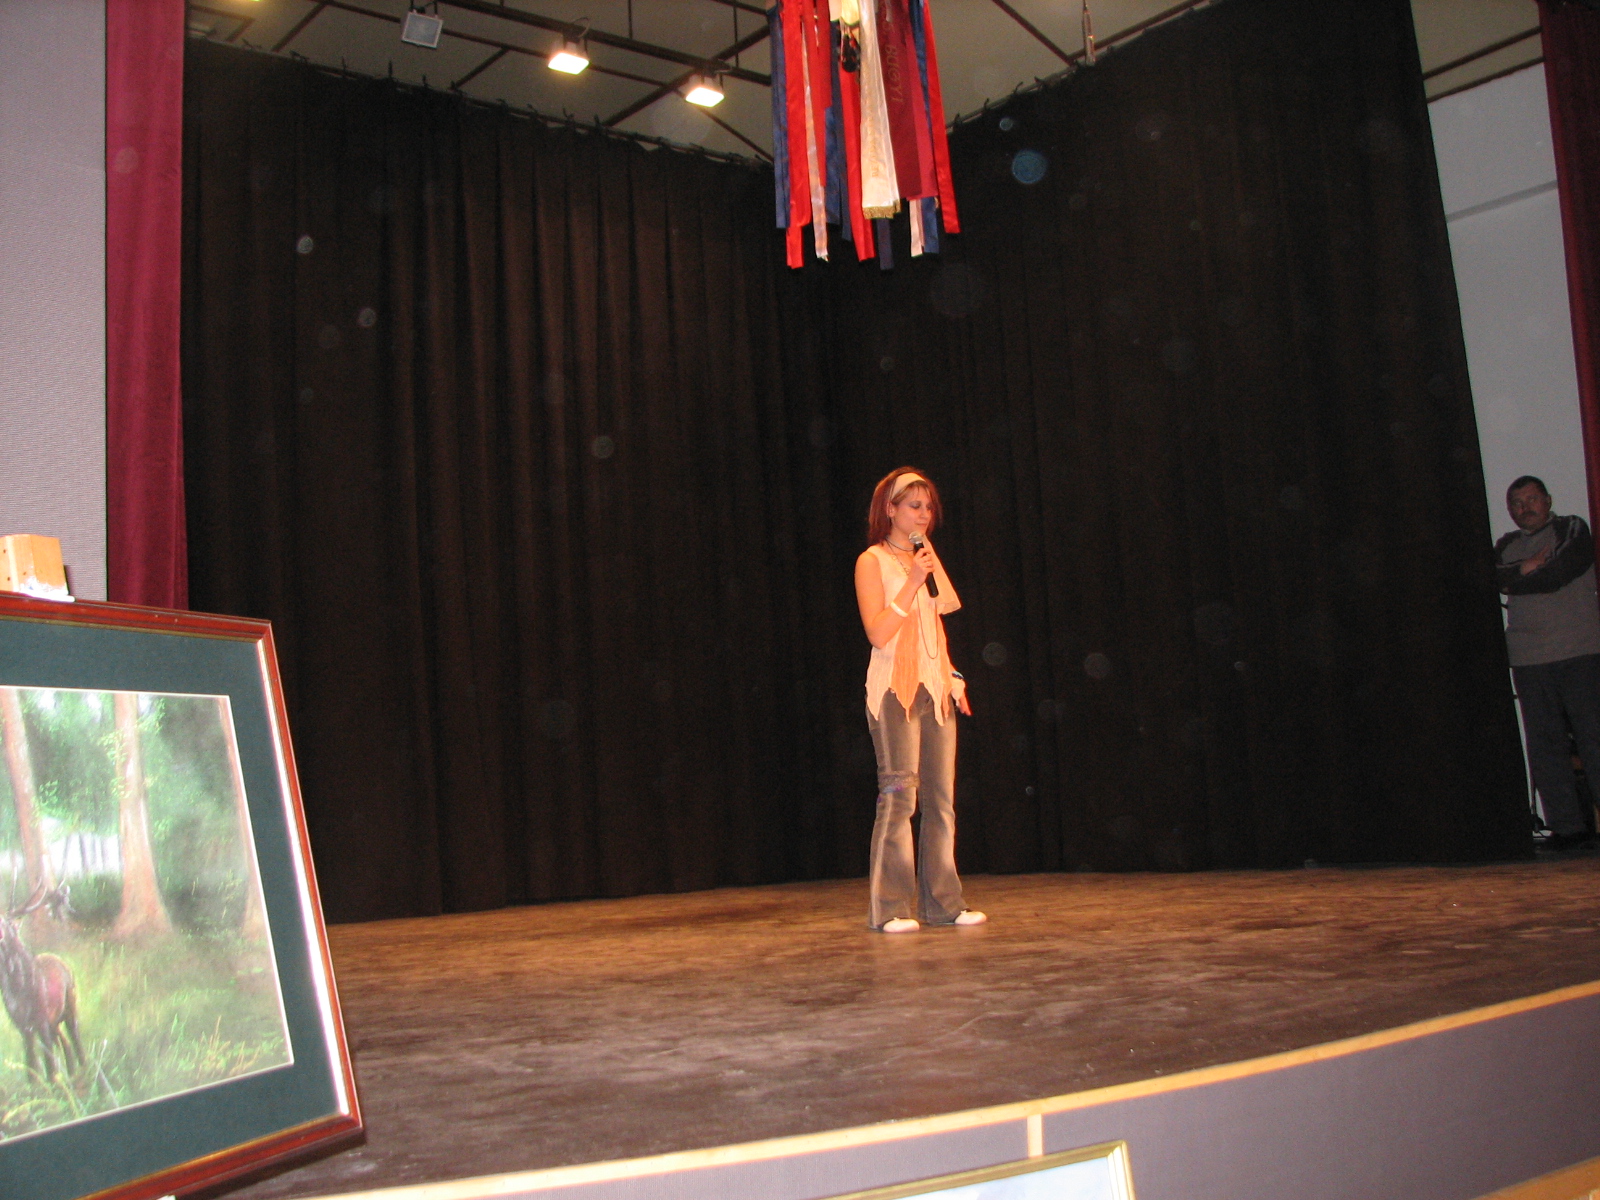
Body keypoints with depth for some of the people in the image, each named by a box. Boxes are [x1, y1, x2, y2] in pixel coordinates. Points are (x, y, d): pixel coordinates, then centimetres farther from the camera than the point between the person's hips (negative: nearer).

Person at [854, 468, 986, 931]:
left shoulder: (926, 559, 19)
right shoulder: (873, 561, -2)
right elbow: (878, 632, -12)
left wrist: (952, 679, 16)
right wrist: (912, 583, -15)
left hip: (935, 688, 7)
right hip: (895, 689, -7)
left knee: (941, 798, 4)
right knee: (899, 795, -9)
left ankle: (942, 902, 9)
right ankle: (890, 908, -5)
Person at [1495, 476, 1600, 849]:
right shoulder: (1507, 545, 21)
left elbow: (1560, 571, -8)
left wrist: (1512, 581, 2)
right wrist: (1525, 568, -10)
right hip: (1529, 659, 4)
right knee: (1545, 743, -1)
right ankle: (1566, 825, 1)